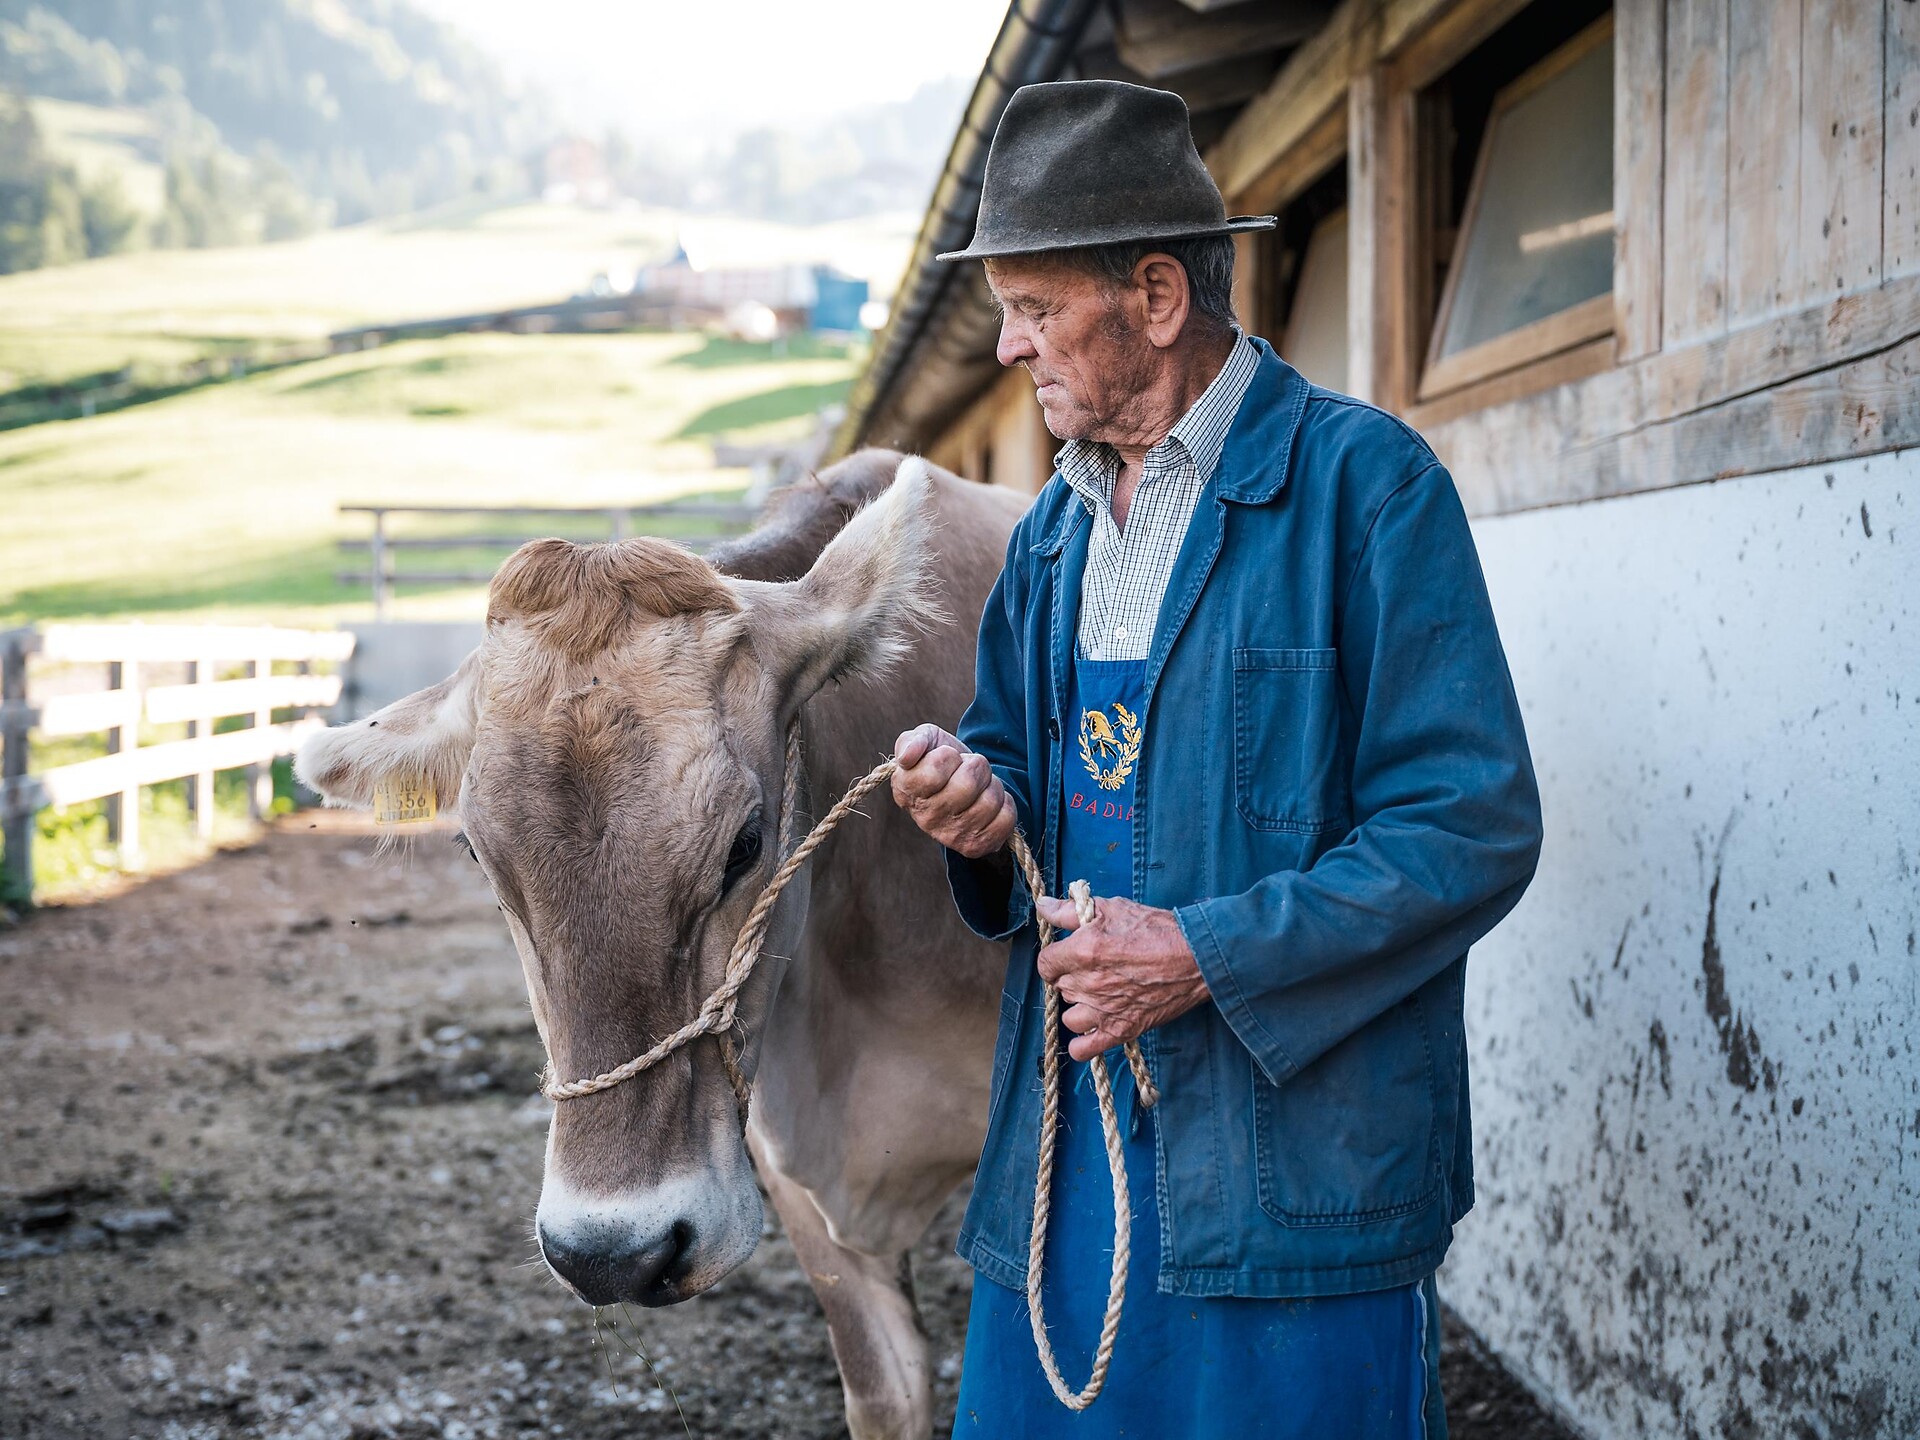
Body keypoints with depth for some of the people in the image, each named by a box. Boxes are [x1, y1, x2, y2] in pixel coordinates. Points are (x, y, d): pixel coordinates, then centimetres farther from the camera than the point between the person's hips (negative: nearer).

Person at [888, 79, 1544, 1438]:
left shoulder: (1364, 480, -9)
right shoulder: (1057, 525, 15)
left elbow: (1474, 828, -14)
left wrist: (1208, 956, -19)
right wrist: (984, 805, 0)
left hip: (1299, 1161, -6)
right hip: (1068, 1149, 7)